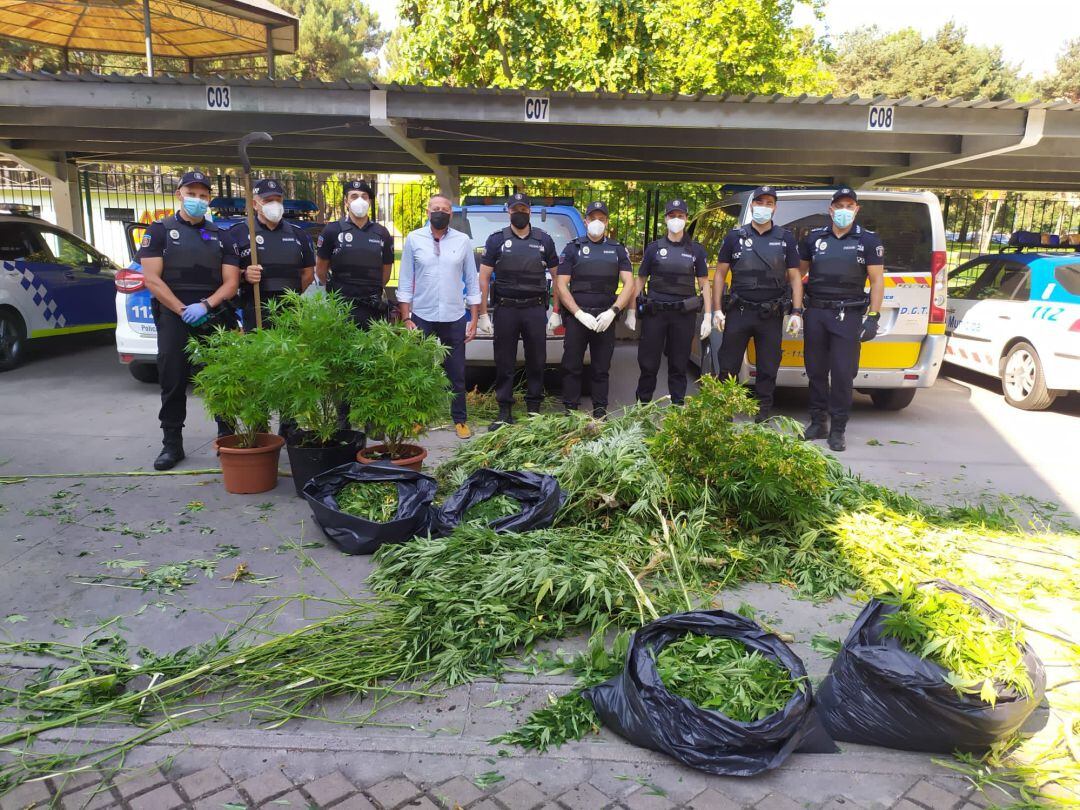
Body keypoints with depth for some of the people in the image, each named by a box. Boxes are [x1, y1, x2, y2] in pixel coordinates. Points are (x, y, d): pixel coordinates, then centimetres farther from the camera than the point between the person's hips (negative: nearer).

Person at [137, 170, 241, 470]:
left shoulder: (221, 236, 13)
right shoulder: (160, 230, 6)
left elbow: (231, 282, 5)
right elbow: (151, 278, -3)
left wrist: (205, 305, -13)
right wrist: (183, 310, -13)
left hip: (215, 316, 2)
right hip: (173, 316, -1)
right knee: (173, 382, 2)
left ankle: (228, 440, 13)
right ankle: (171, 444, 11)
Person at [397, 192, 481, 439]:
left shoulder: (463, 241, 3)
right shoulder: (414, 239, 2)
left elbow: (472, 282, 5)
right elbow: (405, 282, 2)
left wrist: (473, 320, 1)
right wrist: (406, 319, -4)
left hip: (455, 319, 0)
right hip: (422, 318, 0)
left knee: (456, 374, 7)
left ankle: (460, 420, 18)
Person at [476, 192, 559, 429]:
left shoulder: (544, 240, 7)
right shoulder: (497, 240, 4)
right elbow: (484, 278, 2)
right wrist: (483, 314, -4)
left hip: (535, 310, 1)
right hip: (505, 310, -1)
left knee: (536, 361, 6)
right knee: (504, 363, 3)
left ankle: (534, 409, 18)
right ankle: (505, 412, 10)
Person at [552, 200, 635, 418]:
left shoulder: (618, 250, 10)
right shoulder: (572, 248, 5)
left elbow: (629, 284, 3)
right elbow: (561, 285, -1)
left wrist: (612, 312, -11)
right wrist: (580, 314, -12)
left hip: (606, 318, 1)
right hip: (577, 316, -1)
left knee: (601, 368, 8)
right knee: (571, 366, 1)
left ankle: (600, 411, 16)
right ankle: (570, 411, 10)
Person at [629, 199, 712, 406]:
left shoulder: (696, 250, 8)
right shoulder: (654, 248, 7)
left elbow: (704, 284, 8)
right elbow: (640, 280, 8)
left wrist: (708, 316, 0)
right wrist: (631, 312, 1)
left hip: (684, 314, 0)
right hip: (654, 312, 0)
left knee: (678, 365, 7)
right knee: (648, 363, 3)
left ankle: (678, 406, 16)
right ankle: (642, 403, 17)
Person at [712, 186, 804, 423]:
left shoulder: (786, 239, 7)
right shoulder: (735, 236, 4)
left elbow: (795, 277, 6)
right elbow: (720, 274, 5)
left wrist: (796, 312, -4)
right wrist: (717, 310, -3)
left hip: (771, 315, 1)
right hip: (739, 312, -1)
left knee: (768, 370, 6)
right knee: (728, 367, 2)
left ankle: (762, 417, 17)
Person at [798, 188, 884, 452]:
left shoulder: (868, 240, 3)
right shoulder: (814, 237, 9)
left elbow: (877, 280, 1)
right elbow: (798, 271, 17)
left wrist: (873, 316, -6)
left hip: (849, 315, -3)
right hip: (815, 312, 3)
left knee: (843, 373, -2)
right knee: (816, 370, 8)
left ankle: (837, 430, 6)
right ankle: (818, 423, 20)